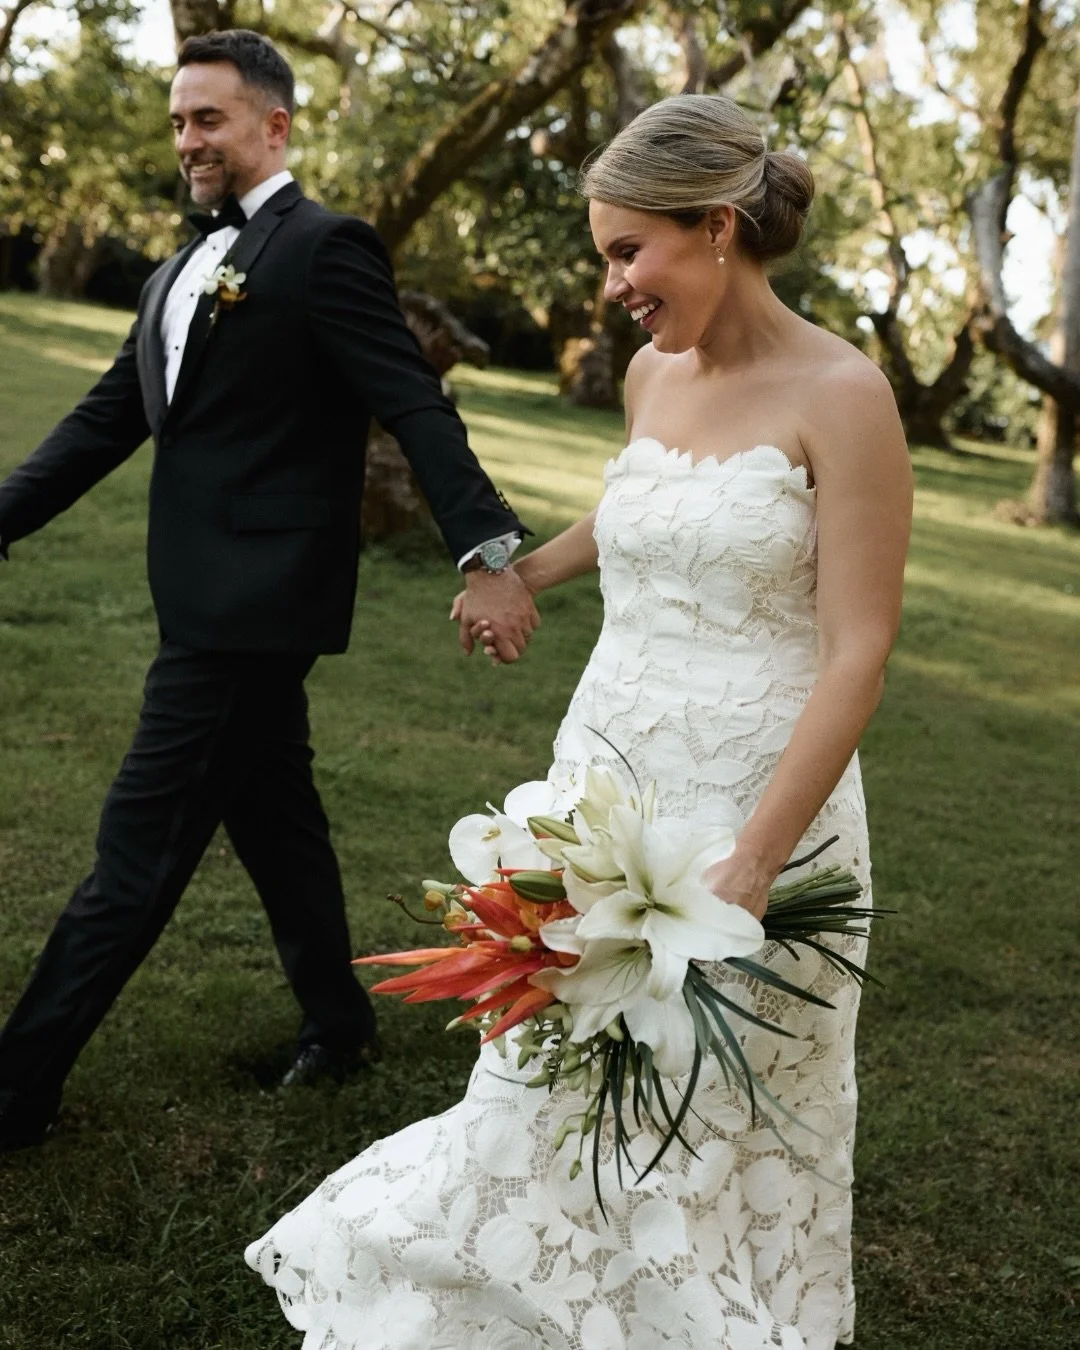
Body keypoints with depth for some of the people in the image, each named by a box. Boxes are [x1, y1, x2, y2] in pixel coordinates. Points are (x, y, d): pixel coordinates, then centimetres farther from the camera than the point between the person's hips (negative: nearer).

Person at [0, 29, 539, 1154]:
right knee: (273, 820, 19)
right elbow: (105, 422, 15)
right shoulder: (178, 276, 17)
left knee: (140, 846, -4)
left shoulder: (325, 249, -9)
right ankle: (337, 1025, 36)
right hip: (221, 600, 9)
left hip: (255, 600, -9)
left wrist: (485, 551, -26)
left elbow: (416, 407, -17)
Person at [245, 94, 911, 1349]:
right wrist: (525, 574, 39)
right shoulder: (651, 373, 6)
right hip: (601, 781, 6)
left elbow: (855, 656, -17)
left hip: (759, 807, -6)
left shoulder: (840, 394, -14)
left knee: (718, 1128, 9)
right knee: (553, 1097, 13)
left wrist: (746, 871, -22)